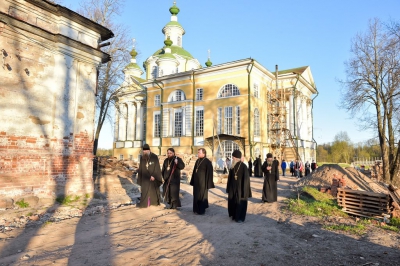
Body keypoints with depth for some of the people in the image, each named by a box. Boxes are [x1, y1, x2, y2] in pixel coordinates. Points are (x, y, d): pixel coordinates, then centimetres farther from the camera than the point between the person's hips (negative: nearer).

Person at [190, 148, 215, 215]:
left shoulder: (207, 162, -13)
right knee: (196, 195, 14)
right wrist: (193, 181, 12)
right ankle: (196, 209, 29)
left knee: (201, 196, 3)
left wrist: (208, 183, -15)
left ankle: (201, 210, 14)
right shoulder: (197, 161, 9)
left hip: (202, 182, -7)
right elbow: (194, 171, 13)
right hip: (196, 182, 7)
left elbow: (209, 173, -14)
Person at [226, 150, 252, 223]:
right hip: (233, 188, 6)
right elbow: (230, 177, 9)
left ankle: (240, 217, 20)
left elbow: (246, 179, -15)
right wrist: (228, 188, 9)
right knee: (232, 202, 14)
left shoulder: (243, 166, -16)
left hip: (240, 188, -6)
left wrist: (244, 191, -15)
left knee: (240, 202, 5)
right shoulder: (233, 166, 2)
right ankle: (234, 215, 33)